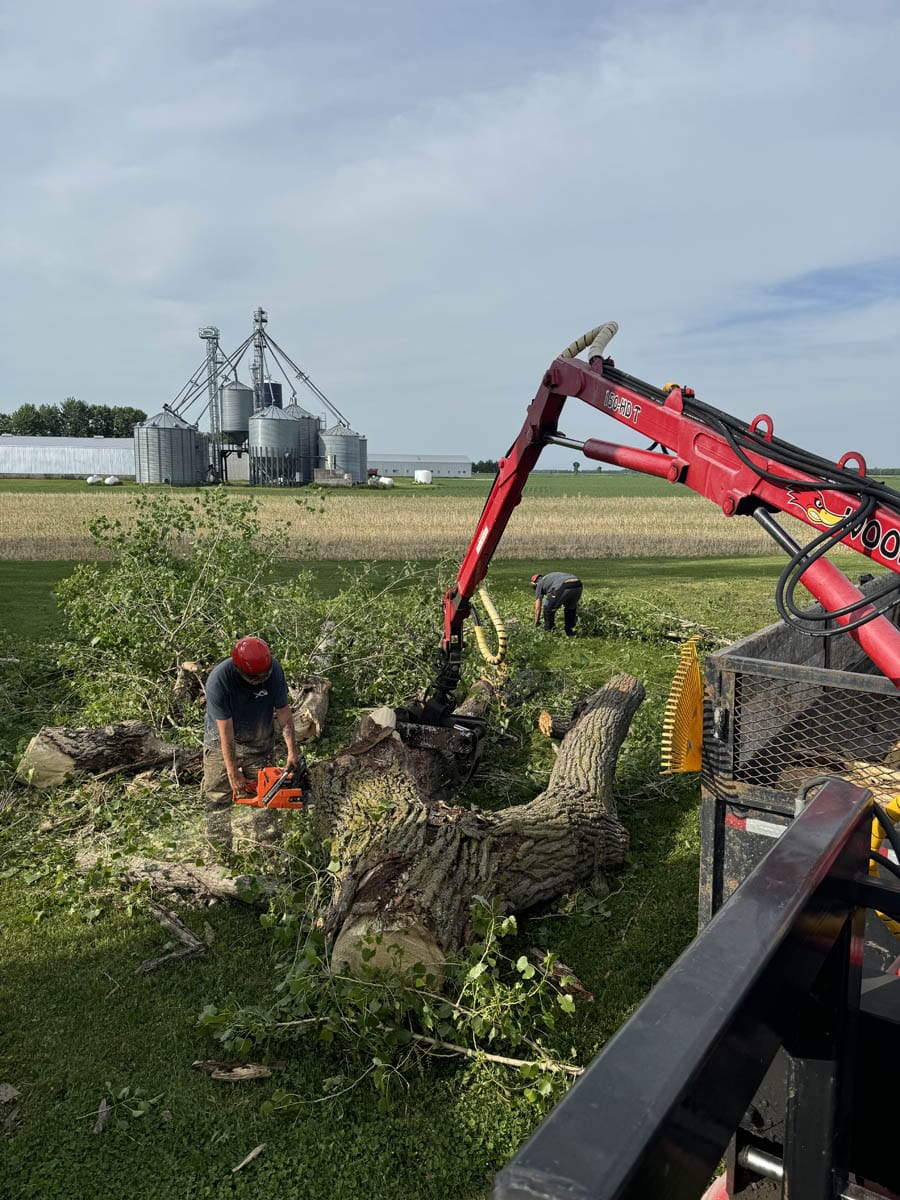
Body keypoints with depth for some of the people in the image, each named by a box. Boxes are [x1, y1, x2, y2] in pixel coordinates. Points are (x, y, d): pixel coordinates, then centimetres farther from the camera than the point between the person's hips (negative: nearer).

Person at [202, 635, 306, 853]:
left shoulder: (273, 669, -24)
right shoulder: (218, 680, -32)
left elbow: (283, 711, -14)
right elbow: (226, 732, -27)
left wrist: (292, 751, -18)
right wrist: (233, 774, -22)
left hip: (260, 743, 2)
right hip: (222, 744, -2)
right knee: (218, 799, 2)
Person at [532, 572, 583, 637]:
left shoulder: (540, 584, 27)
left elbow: (538, 608, 27)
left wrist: (536, 623, 41)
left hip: (563, 588, -6)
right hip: (578, 586, 6)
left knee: (548, 609, 18)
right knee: (571, 608, 32)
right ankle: (570, 633, 32)